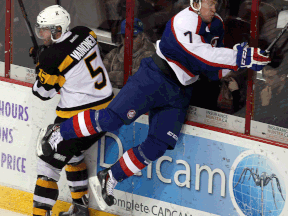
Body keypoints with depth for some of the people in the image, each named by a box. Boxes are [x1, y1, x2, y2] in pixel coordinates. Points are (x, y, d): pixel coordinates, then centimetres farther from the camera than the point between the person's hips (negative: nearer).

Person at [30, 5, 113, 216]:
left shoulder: (52, 56, -19)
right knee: (73, 152, 27)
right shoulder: (85, 33, 1)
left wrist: (39, 63, 7)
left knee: (50, 160, 1)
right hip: (106, 107, 8)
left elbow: (43, 92, -6)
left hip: (78, 117, -8)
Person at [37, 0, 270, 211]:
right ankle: (59, 133, 4)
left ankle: (109, 179, 11)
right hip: (154, 79, -8)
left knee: (157, 146, -2)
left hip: (179, 93, 8)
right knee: (113, 117, -15)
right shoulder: (184, 22, -18)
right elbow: (201, 56, -30)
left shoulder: (216, 25, 9)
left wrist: (242, 57, -9)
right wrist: (239, 57, -33)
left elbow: (214, 70, 8)